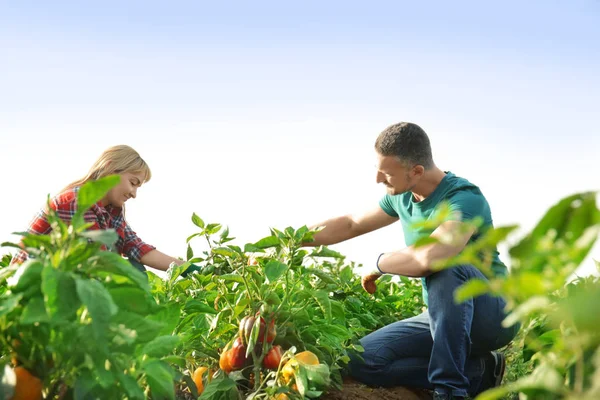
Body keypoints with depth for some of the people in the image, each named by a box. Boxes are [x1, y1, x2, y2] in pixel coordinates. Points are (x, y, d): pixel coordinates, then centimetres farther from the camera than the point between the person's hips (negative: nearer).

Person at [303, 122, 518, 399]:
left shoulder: (465, 199, -24)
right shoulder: (401, 198, 1)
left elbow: (428, 257, -42)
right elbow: (351, 225, 18)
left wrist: (380, 263, -21)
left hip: (491, 316, -7)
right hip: (442, 318, 7)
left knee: (444, 266, -37)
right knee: (362, 361, -13)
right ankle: (479, 371, -3)